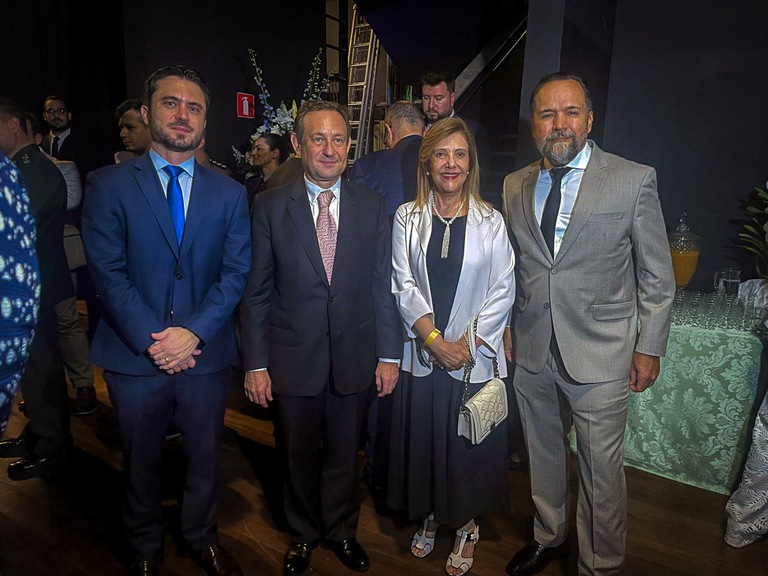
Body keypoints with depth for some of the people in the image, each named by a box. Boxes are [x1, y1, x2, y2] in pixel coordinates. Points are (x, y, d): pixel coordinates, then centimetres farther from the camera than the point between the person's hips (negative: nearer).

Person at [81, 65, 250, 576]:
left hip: (206, 355, 2)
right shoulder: (109, 185, -2)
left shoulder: (230, 193, 3)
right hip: (135, 356, -1)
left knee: (206, 457, 17)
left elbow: (236, 273, -3)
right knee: (141, 461, 18)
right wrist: (151, 340, -15)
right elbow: (109, 274, -8)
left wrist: (193, 332, -14)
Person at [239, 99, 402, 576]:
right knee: (300, 457, 18)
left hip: (354, 358, 1)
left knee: (344, 455, 18)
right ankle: (304, 533, 44)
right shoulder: (270, 207, -4)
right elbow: (257, 292, -4)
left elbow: (383, 286, 1)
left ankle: (341, 530, 44)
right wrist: (255, 362, -6)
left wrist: (389, 354, 0)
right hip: (293, 359, -1)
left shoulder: (372, 206, 0)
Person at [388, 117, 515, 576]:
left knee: (469, 446, 10)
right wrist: (434, 340, -13)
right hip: (423, 355, 1)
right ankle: (430, 516, 38)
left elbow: (503, 291, -4)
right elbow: (404, 286, -3)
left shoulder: (490, 221, -1)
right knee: (423, 441, 13)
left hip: (476, 357, -1)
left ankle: (467, 526, 33)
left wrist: (466, 343, -12)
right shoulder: (407, 217, 2)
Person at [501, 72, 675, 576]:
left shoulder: (635, 180, -6)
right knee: (543, 456, 20)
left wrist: (649, 348, -3)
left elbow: (657, 276, -3)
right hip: (531, 350, 4)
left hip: (599, 355, -3)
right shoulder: (515, 186, 5)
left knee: (602, 471, 8)